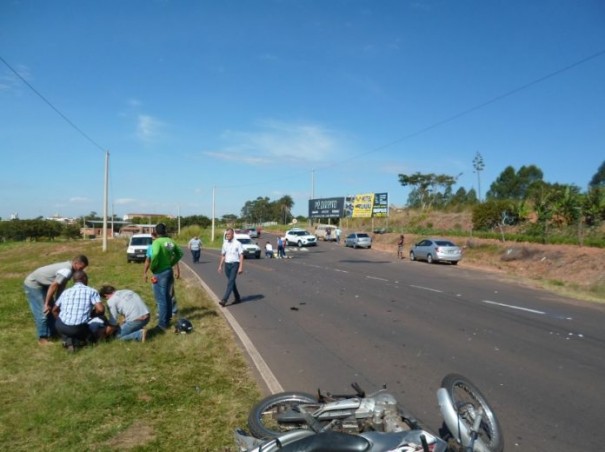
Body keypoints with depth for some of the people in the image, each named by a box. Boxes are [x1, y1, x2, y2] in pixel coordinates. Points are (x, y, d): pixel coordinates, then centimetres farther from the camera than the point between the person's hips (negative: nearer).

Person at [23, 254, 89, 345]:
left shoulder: (68, 268, 1)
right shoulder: (67, 270, -30)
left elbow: (60, 287, 9)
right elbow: (53, 286, -29)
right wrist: (47, 304, -22)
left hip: (42, 284, 10)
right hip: (33, 284, -10)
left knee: (51, 309, 14)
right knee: (43, 312, -8)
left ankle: (52, 333, 25)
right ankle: (42, 338, 2)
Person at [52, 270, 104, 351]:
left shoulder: (66, 292, 16)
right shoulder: (92, 291, 2)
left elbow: (54, 310, 26)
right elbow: (101, 310, -10)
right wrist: (93, 313, 12)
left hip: (61, 326, 3)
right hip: (78, 328, -3)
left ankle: (68, 340, 7)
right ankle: (76, 341, 0)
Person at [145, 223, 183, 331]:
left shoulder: (157, 242, -15)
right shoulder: (170, 241, 6)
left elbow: (155, 255, -33)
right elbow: (179, 253, 15)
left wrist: (152, 267, -18)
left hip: (160, 273, -7)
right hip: (169, 271, 7)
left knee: (161, 299, -2)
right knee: (168, 297, 17)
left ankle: (163, 324, 2)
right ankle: (167, 320, 27)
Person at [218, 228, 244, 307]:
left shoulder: (237, 243, -7)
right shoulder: (225, 243, 9)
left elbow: (241, 256, -9)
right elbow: (223, 255, 17)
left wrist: (241, 267, -15)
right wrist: (220, 266, 13)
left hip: (235, 264, -6)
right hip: (227, 264, 6)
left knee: (230, 282, -13)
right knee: (231, 282, 13)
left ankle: (224, 300, -17)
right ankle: (237, 298, 26)